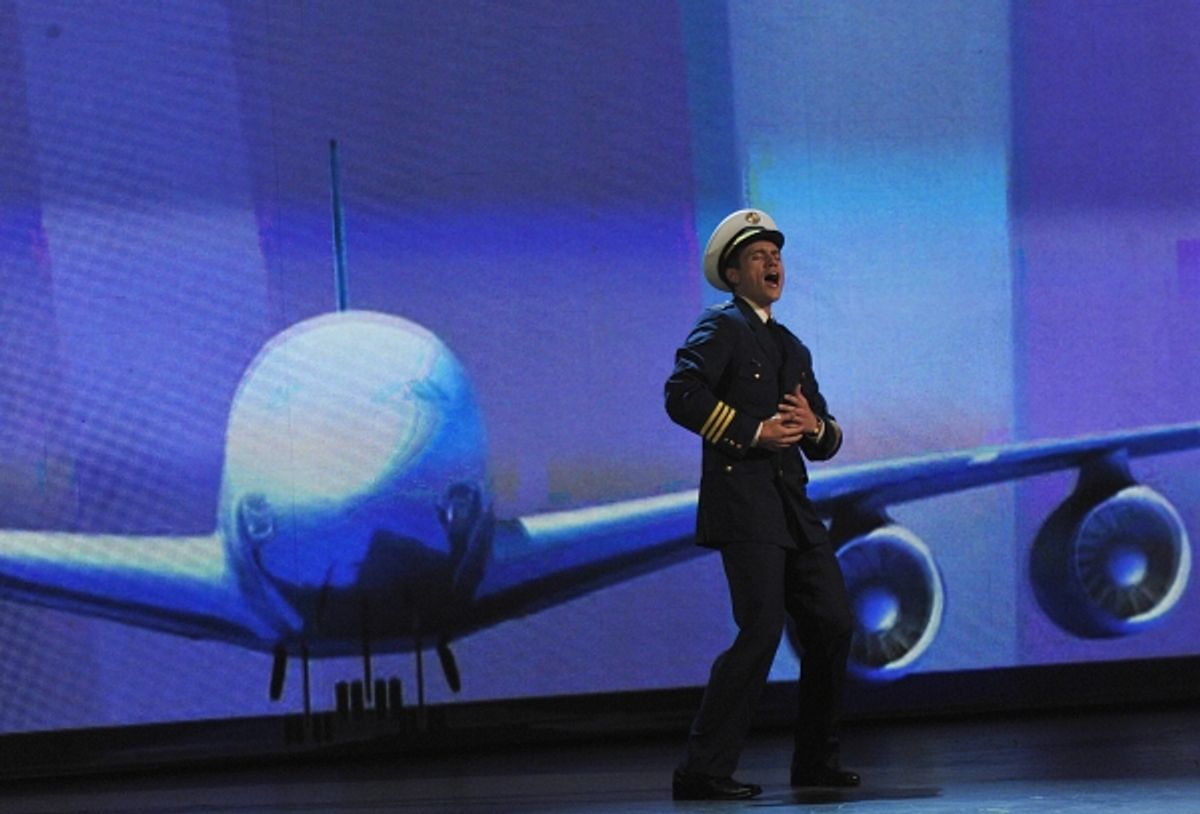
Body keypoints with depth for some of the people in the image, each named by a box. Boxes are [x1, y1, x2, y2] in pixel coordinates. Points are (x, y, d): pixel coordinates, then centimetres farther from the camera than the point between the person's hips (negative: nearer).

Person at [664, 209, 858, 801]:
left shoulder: (792, 350, 23)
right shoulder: (720, 328, -1)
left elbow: (825, 442, 22)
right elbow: (681, 395, -18)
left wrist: (814, 426, -1)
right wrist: (753, 433, -17)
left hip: (792, 508, 8)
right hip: (743, 503, -8)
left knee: (832, 624, 8)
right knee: (761, 630, -15)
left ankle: (815, 761, 21)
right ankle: (703, 770, -12)